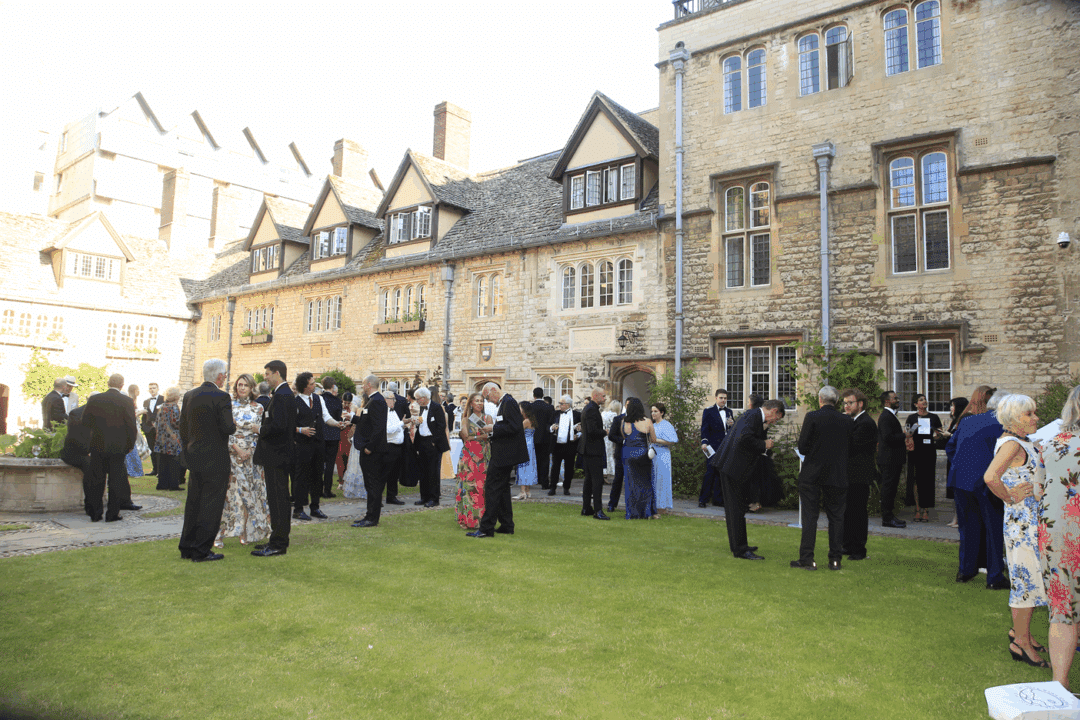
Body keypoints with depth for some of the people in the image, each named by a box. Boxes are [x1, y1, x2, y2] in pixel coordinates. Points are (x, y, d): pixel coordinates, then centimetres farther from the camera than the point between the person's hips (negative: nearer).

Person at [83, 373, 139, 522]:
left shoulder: (94, 399, -1)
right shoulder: (126, 401, -10)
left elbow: (85, 420, 5)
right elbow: (131, 425, -10)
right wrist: (130, 445, 2)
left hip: (97, 445, 3)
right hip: (118, 447, -3)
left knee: (97, 480, 11)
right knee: (115, 480, 6)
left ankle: (95, 513, 17)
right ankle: (112, 514, 9)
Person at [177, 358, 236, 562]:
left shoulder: (189, 396, 7)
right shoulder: (222, 397, -15)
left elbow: (182, 427, 11)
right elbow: (228, 428, -20)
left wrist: (188, 450, 19)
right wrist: (234, 425, 2)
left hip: (195, 458, 7)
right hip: (215, 459, -7)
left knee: (194, 503, 17)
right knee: (211, 505, 2)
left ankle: (187, 547, 25)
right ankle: (202, 551, 6)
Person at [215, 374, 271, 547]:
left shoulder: (258, 408, 7)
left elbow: (261, 432, 6)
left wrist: (250, 450, -9)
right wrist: (237, 449, -9)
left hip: (252, 455, 2)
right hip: (232, 454, -2)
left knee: (252, 491, 2)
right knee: (232, 490, -7)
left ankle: (247, 531, 11)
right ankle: (221, 532, -2)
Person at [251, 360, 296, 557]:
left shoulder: (281, 396, -17)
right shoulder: (285, 394, 16)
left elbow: (278, 426, -26)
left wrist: (260, 429, -10)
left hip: (277, 456, -11)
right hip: (279, 454, 11)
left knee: (278, 499, -5)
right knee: (278, 499, 15)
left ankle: (278, 545, 1)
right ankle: (278, 540, 24)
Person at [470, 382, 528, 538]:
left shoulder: (509, 402, -15)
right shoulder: (503, 403, 16)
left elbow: (514, 427, -23)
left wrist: (493, 429, -16)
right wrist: (492, 430, 5)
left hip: (503, 455, -11)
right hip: (504, 455, 11)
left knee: (492, 489, -7)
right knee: (502, 488, 15)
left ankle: (486, 528, -3)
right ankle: (506, 526, 23)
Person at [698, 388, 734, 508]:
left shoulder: (729, 412, 15)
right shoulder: (708, 411, 0)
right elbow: (704, 428, -6)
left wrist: (732, 424, -5)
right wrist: (704, 442, -19)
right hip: (713, 447, -5)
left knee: (721, 473, 8)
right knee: (710, 472, -7)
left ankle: (718, 499, 16)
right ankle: (703, 499, -1)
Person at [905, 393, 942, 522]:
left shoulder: (934, 417, 12)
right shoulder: (911, 418, 8)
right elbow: (905, 434, 7)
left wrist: (936, 435, -7)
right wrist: (911, 431, -14)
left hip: (929, 452, 1)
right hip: (915, 452, -1)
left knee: (928, 481, -2)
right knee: (916, 481, -3)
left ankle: (926, 510, 4)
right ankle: (918, 510, 4)